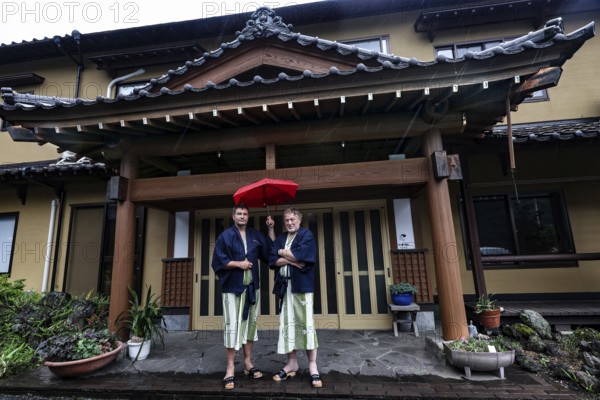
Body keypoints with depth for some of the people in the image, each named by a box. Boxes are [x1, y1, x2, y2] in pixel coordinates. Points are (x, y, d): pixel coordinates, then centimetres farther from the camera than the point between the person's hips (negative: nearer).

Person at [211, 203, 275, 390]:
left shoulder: (255, 235, 10)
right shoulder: (225, 236, -3)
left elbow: (271, 251, 10)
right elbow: (218, 261, -6)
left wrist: (271, 229, 5)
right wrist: (238, 264, -14)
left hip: (252, 287, 5)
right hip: (232, 287, -4)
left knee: (250, 323, 12)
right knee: (232, 326, -3)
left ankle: (248, 363, 26)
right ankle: (230, 369, 9)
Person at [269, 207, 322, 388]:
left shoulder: (306, 235, 0)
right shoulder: (280, 239, 15)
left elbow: (301, 255, -16)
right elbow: (272, 261, 3)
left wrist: (282, 252, -1)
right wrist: (291, 260, -12)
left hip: (302, 285, -5)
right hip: (284, 285, 5)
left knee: (306, 323, -2)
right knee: (287, 323, 9)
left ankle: (312, 366, 9)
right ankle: (292, 362, 23)